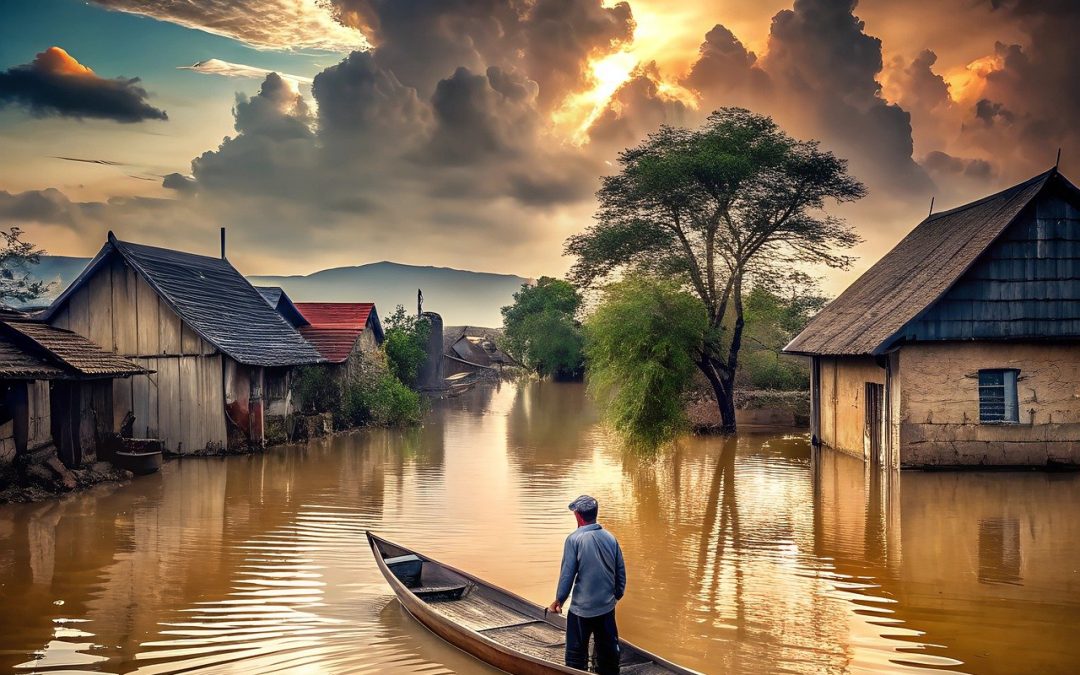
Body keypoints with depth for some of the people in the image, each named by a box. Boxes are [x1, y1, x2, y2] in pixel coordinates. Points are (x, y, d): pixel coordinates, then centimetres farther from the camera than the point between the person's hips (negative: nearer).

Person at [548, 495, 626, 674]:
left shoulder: (574, 539, -13)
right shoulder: (610, 537, 0)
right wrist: (617, 595, 20)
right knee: (609, 650, 16)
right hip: (607, 606, 4)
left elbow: (567, 574, -13)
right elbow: (621, 572, 5)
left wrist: (559, 600, 0)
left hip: (582, 608, -4)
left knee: (576, 654, 7)